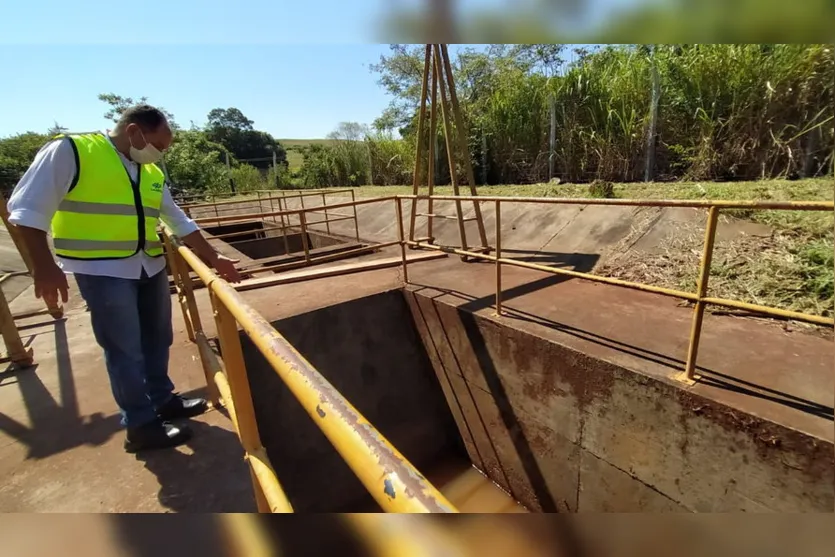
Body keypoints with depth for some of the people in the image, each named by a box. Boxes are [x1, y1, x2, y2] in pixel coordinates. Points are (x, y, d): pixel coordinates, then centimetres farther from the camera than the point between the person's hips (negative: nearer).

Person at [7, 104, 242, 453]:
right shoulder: (69, 152, -8)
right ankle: (141, 426, 13)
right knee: (125, 349, 0)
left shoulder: (152, 174, 10)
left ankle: (163, 400, 32)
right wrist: (44, 265, -16)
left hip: (150, 267, 7)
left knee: (157, 339, 14)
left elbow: (179, 221, 14)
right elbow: (29, 208, -10)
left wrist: (214, 258, 11)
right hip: (102, 270, -6)